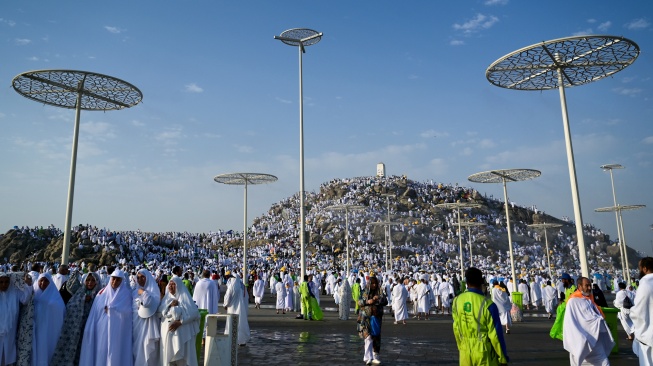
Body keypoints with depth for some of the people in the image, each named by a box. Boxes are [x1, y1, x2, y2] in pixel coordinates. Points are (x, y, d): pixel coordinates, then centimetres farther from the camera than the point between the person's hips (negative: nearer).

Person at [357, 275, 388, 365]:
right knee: (368, 337, -10)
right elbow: (359, 302, 1)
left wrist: (379, 299, -23)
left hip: (377, 318, 2)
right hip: (366, 318, -2)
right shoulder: (365, 293, 5)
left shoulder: (380, 292, 5)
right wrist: (367, 302, -16)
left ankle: (375, 357, 19)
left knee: (376, 338, 6)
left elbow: (385, 302, -5)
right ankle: (368, 358, -7)